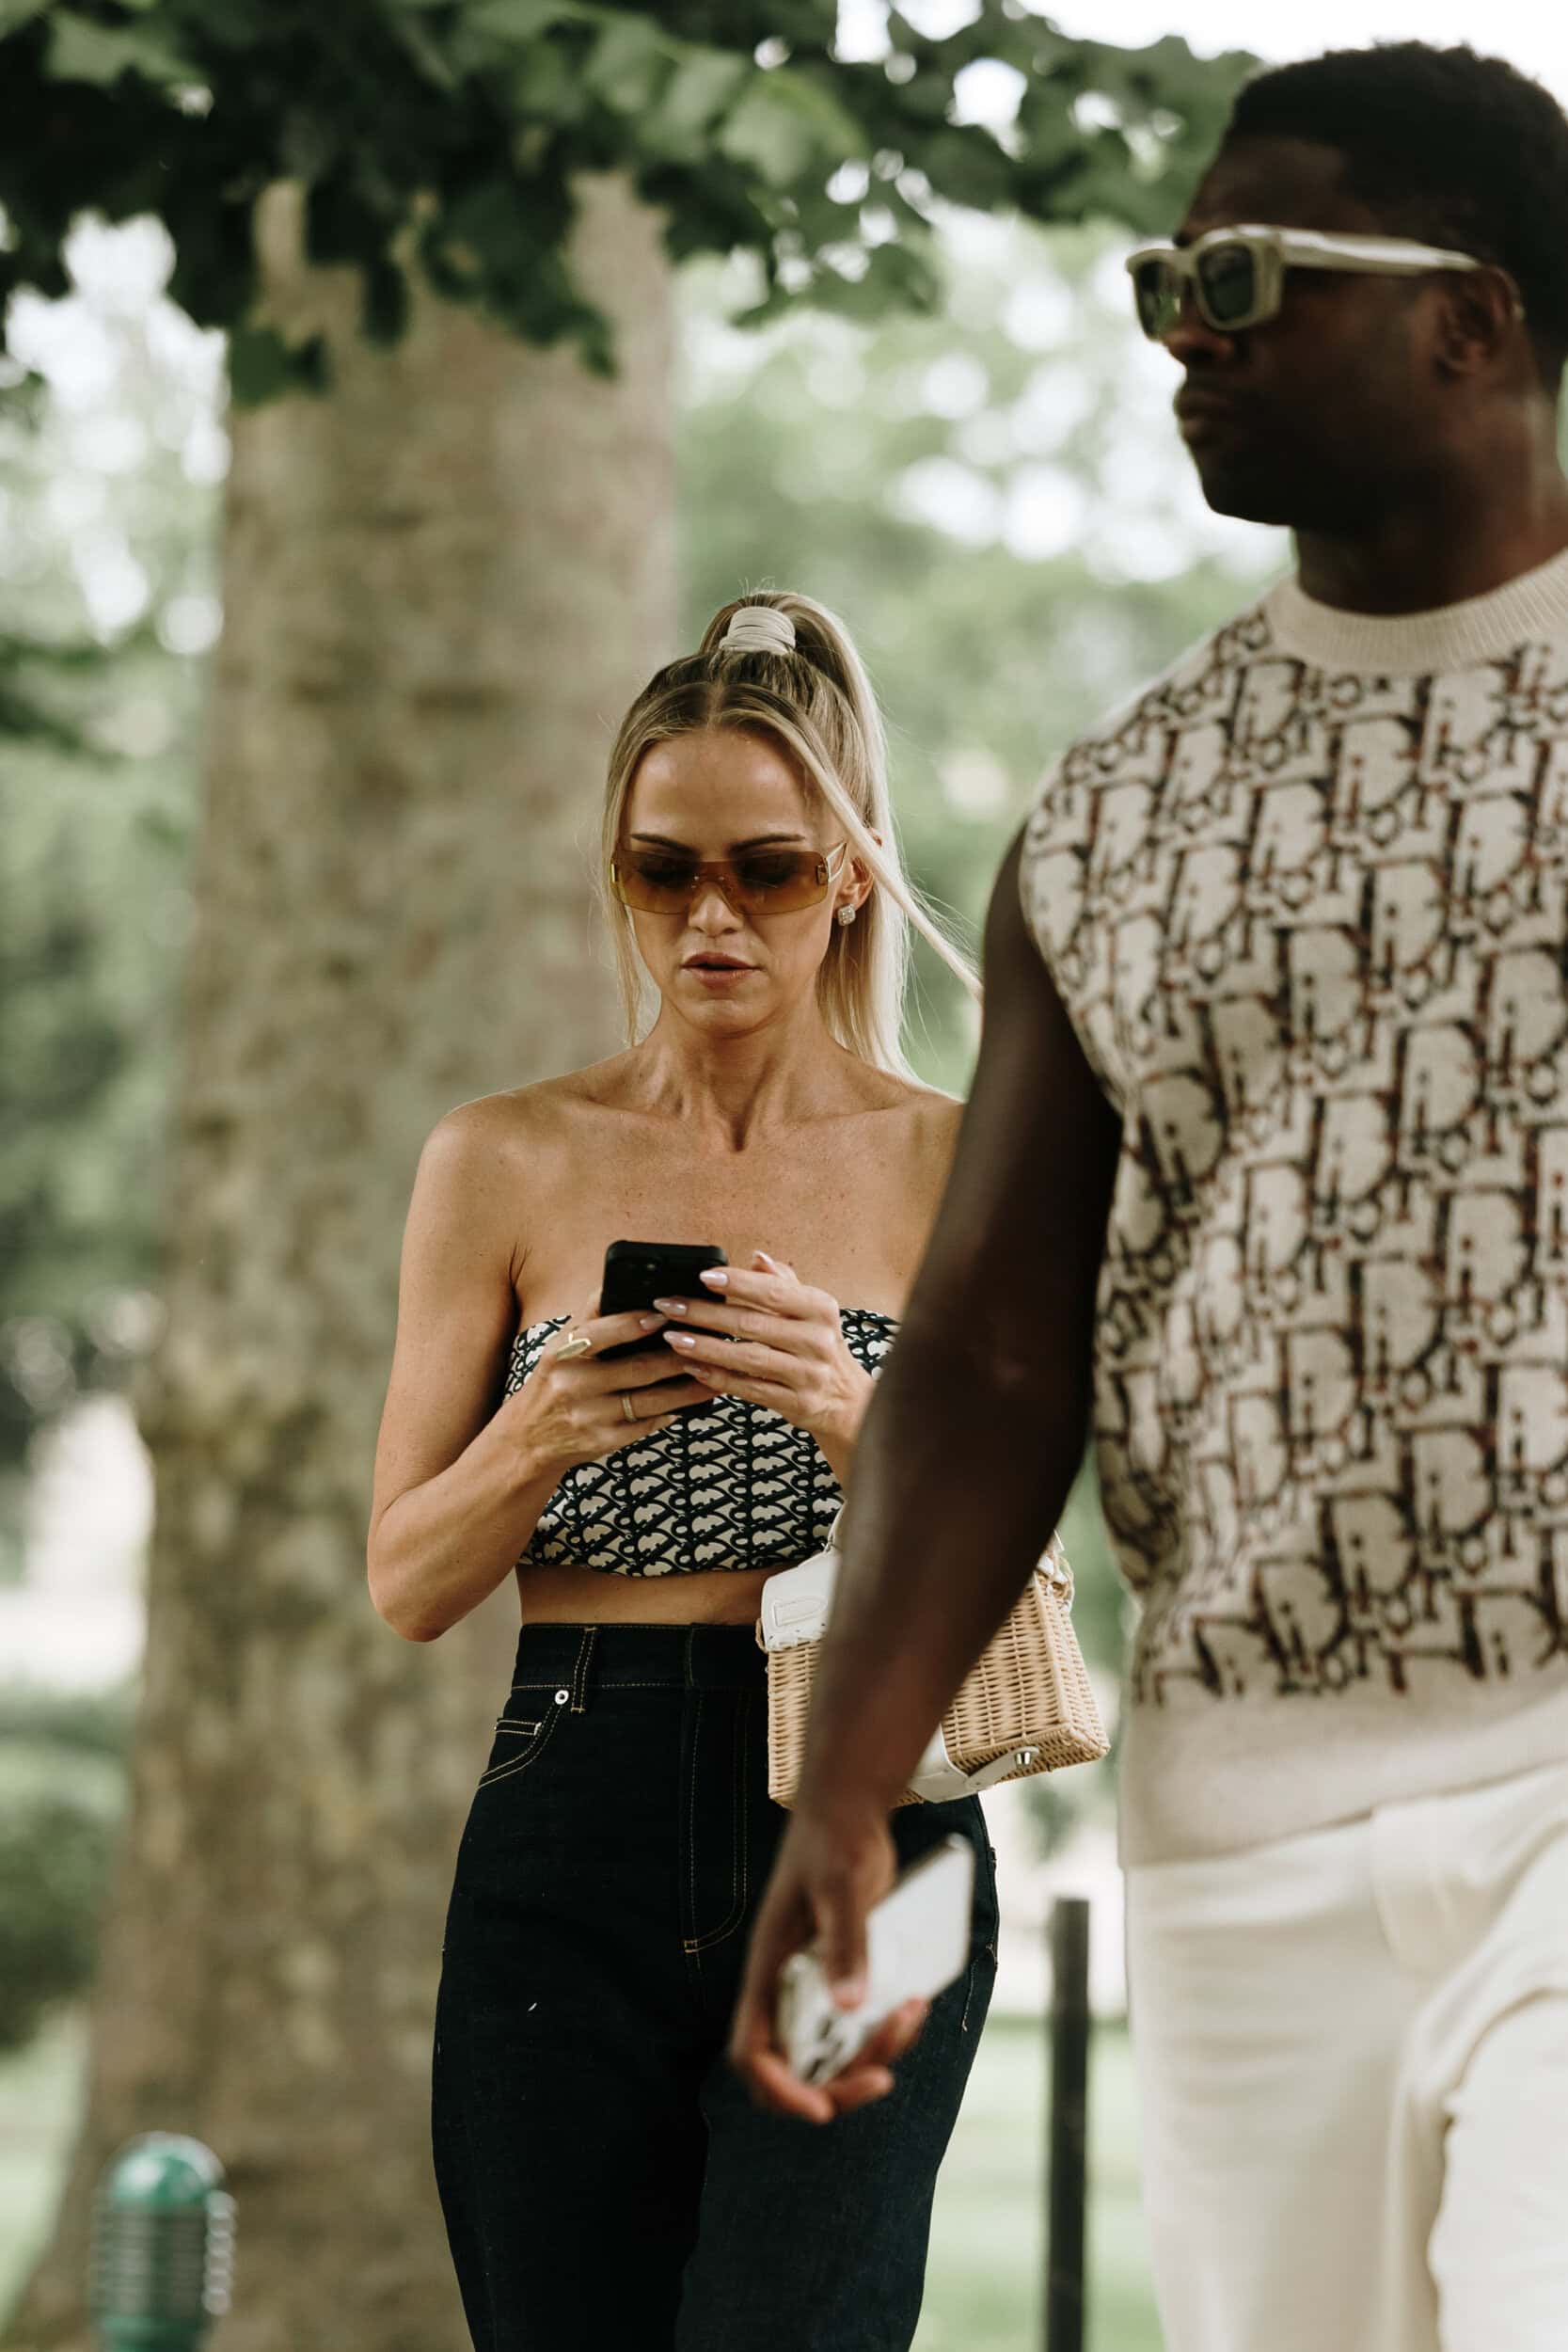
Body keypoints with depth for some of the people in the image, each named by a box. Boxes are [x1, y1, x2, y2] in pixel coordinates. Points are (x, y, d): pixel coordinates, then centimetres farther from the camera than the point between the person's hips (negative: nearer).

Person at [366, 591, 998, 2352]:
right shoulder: (502, 1165, 8)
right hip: (573, 1840, 2)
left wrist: (851, 1415, -18)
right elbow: (407, 1584, 7)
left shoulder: (953, 1168, 6)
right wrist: (541, 1434, -13)